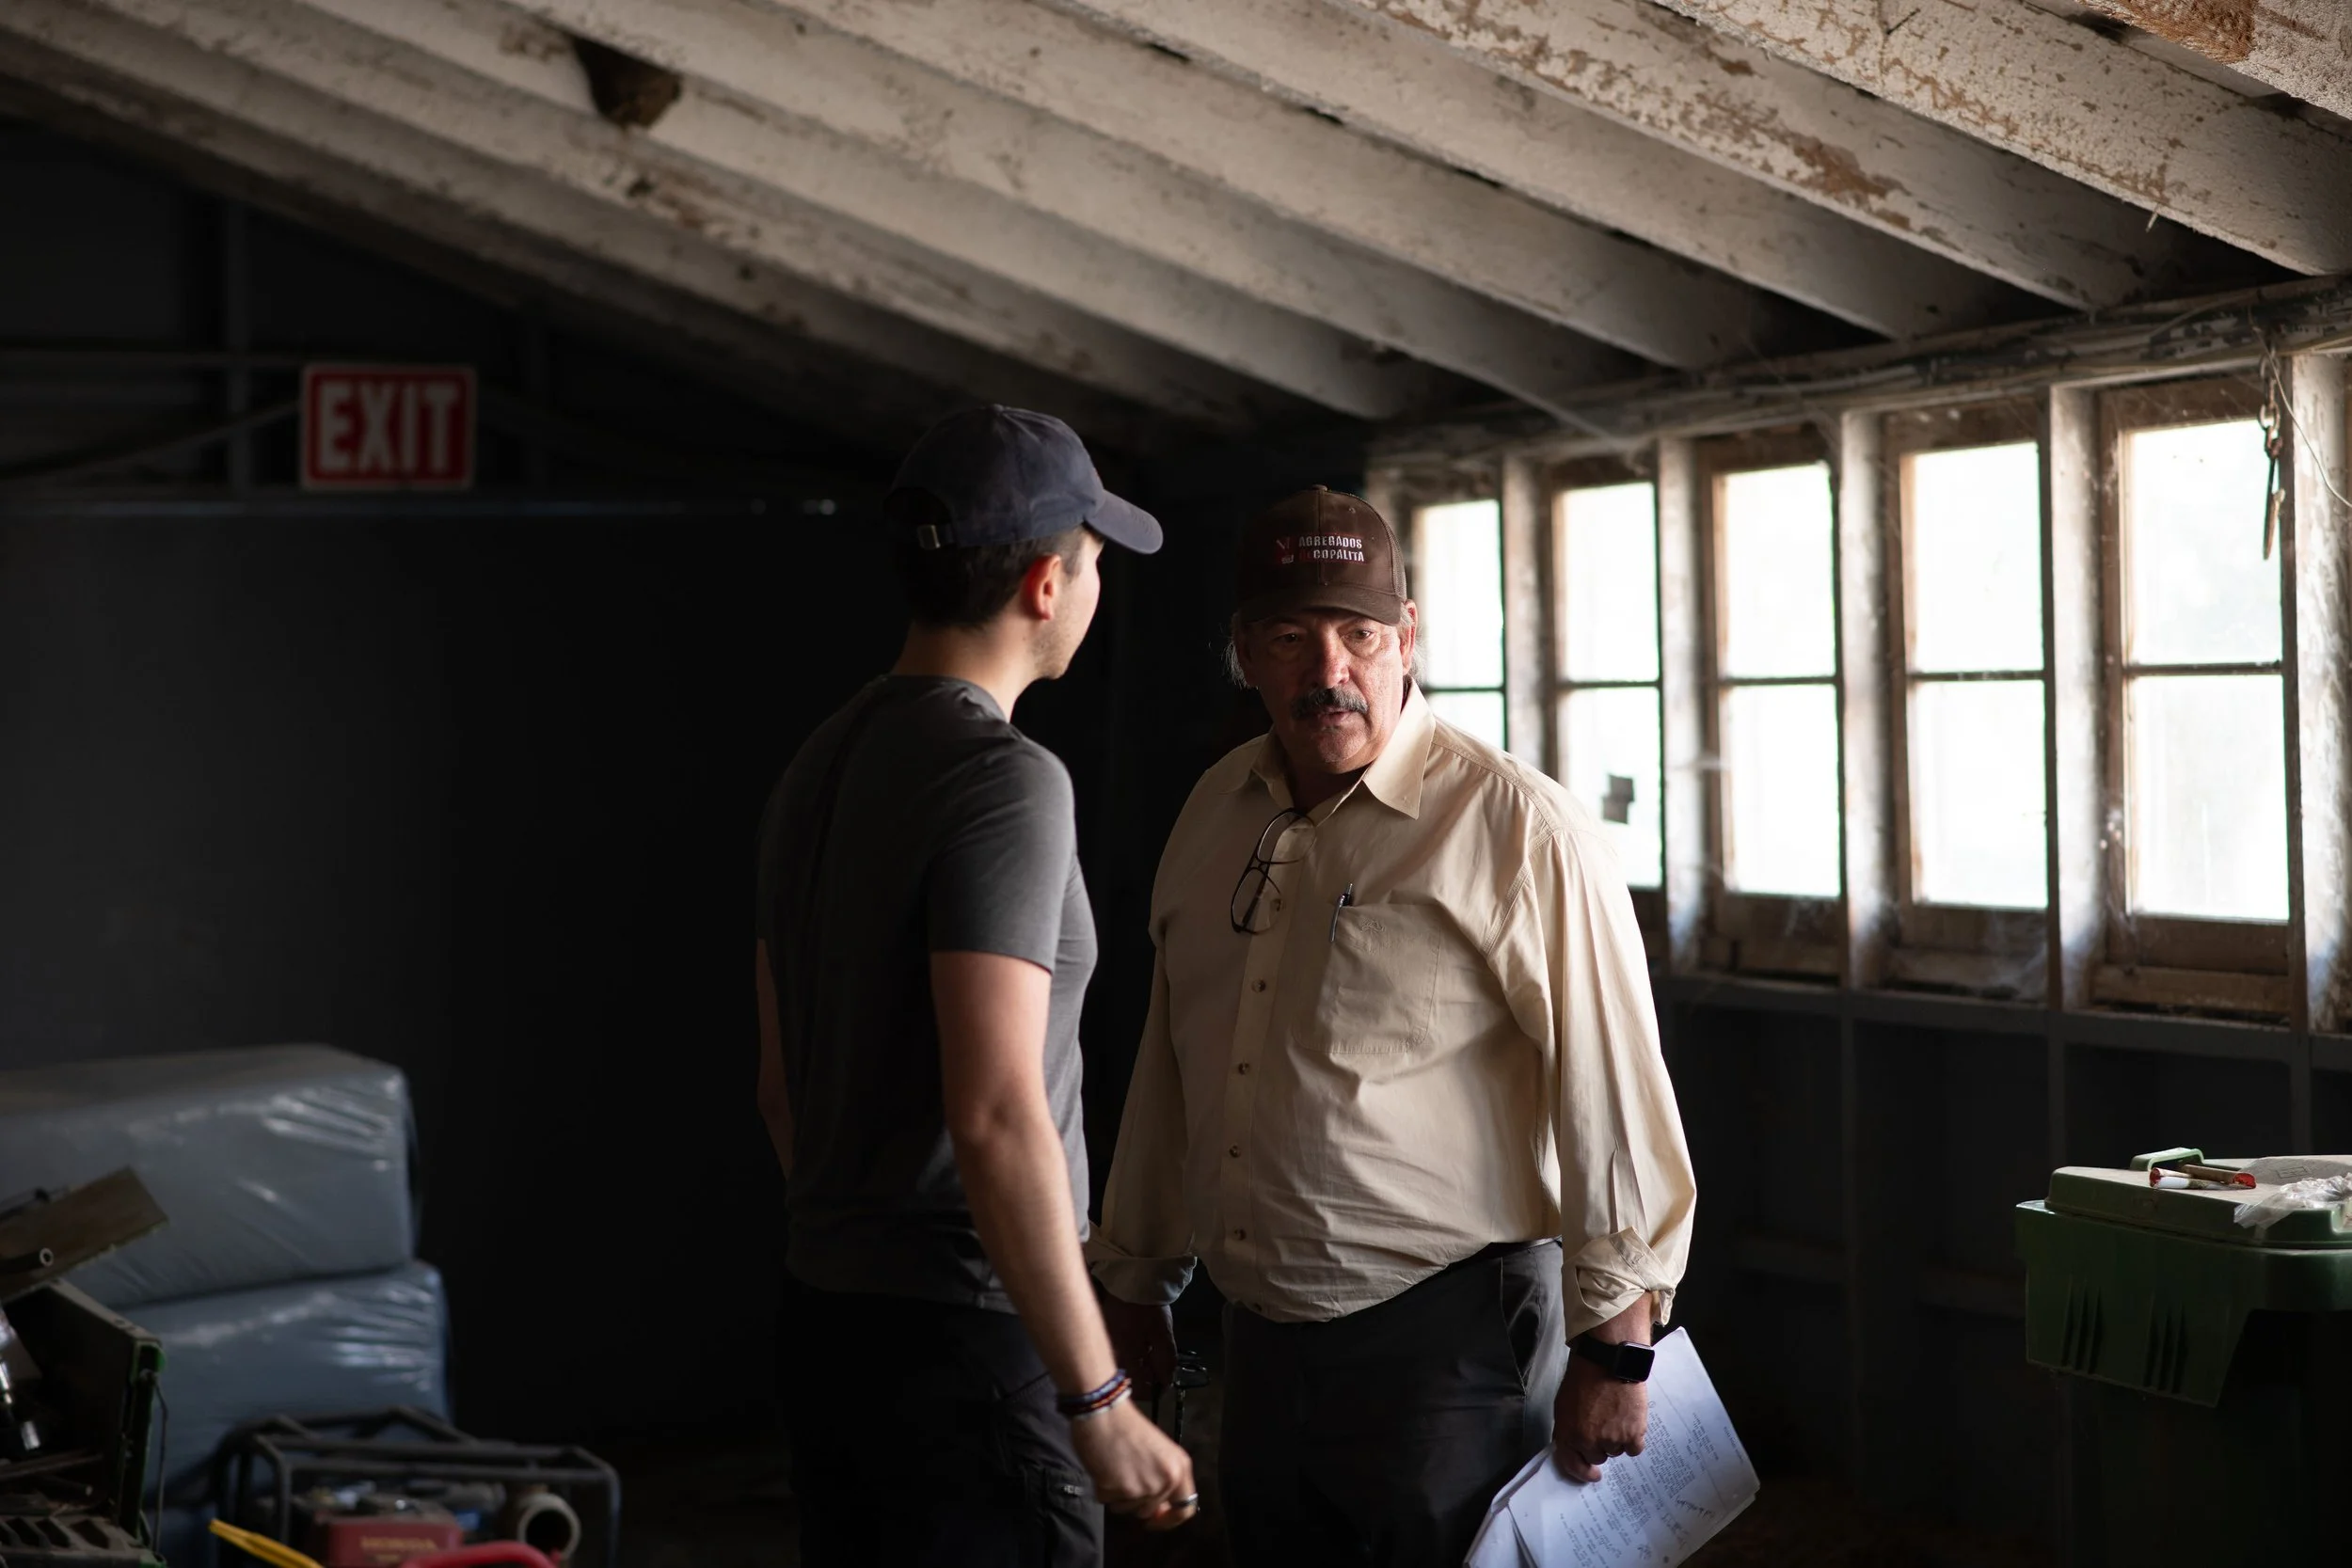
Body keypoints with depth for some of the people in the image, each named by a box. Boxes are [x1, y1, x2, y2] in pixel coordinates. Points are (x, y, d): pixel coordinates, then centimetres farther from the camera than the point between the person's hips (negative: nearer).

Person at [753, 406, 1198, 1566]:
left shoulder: (817, 769, 11)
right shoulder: (1004, 782, -17)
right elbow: (995, 1114, -24)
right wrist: (1099, 1403, -20)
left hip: (825, 1325, 9)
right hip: (963, 1338, -9)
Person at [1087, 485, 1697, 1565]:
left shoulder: (1518, 828, -11)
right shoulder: (1217, 810, 10)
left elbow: (1612, 1095, -12)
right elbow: (1170, 1061, 20)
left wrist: (1612, 1353, -13)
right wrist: (1135, 1276, 24)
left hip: (1445, 1352, -6)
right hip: (1259, 1342, 6)